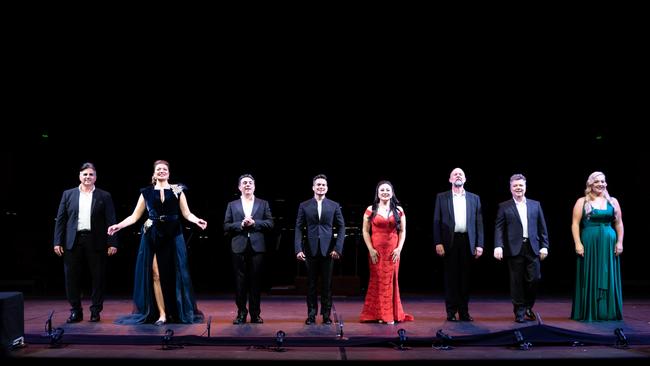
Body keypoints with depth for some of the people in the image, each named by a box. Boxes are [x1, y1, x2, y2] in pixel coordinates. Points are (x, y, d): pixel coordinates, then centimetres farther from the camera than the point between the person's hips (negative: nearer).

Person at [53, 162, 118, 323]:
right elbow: (60, 219, 8)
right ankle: (76, 311, 16)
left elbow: (111, 221, 1)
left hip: (96, 242, -1)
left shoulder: (104, 196, 5)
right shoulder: (68, 194, 10)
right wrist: (57, 242, 0)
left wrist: (112, 243, -7)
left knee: (98, 278, 3)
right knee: (72, 278, 4)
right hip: (73, 242, 2)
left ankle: (95, 310, 15)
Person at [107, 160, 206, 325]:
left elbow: (187, 214, 2)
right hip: (153, 237, 1)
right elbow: (135, 216, 7)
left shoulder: (177, 190, 6)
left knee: (174, 274, 1)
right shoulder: (146, 192, 8)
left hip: (173, 237, -1)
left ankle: (179, 312, 11)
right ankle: (161, 314, 4)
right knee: (156, 275, -2)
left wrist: (197, 220, -17)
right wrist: (119, 225, -6)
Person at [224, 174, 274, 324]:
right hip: (239, 247, 0)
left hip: (257, 246, 0)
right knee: (240, 281, 2)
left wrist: (254, 223, -10)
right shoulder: (232, 205, 11)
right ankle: (241, 313, 11)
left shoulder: (263, 204, 11)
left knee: (256, 281, 3)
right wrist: (241, 225, -10)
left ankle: (255, 314, 11)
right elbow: (226, 226, 4)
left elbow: (270, 224, 3)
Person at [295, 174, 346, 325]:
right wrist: (298, 249, -7)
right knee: (311, 284, 5)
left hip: (328, 250, 0)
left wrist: (337, 248, -5)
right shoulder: (304, 206, 5)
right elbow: (299, 228, 3)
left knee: (327, 284, 4)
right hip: (310, 250, 0)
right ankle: (311, 314, 14)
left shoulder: (334, 206, 6)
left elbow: (341, 227, 5)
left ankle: (326, 314, 13)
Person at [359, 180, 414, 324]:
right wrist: (370, 249, -8)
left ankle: (390, 315, 14)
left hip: (393, 251, 1)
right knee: (377, 281, 2)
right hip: (376, 251, -1)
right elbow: (365, 231, 1)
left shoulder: (398, 210, 7)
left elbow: (402, 231, 6)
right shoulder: (371, 210, 3)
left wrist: (399, 248, -5)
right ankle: (378, 314, 11)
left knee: (390, 280, 4)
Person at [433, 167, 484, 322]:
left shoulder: (474, 198, 12)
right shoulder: (441, 197, 7)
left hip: (467, 241, 2)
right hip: (450, 241, -1)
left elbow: (479, 222, 8)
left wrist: (479, 244, 0)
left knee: (465, 277, 5)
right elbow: (436, 221, 2)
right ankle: (451, 312, 8)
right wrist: (438, 243, -7)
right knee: (451, 277, 2)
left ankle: (464, 311, 14)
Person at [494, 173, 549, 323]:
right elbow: (499, 228, -2)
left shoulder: (535, 205, 12)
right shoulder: (504, 207, 4)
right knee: (517, 281, 2)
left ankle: (528, 307, 23)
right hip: (514, 249, -2)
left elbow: (542, 227, 12)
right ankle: (519, 311, 13)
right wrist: (498, 246, -14)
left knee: (533, 279, 0)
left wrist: (544, 246, 4)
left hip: (532, 248, 2)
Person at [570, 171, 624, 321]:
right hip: (589, 244, -2)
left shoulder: (612, 201, 9)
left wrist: (619, 242, -1)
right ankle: (589, 312, 9)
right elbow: (575, 224, -3)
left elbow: (619, 224, 9)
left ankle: (608, 312, 14)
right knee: (590, 277, 2)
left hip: (609, 244, 2)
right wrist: (578, 244, -12)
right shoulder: (582, 202, 1)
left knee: (608, 278, 5)